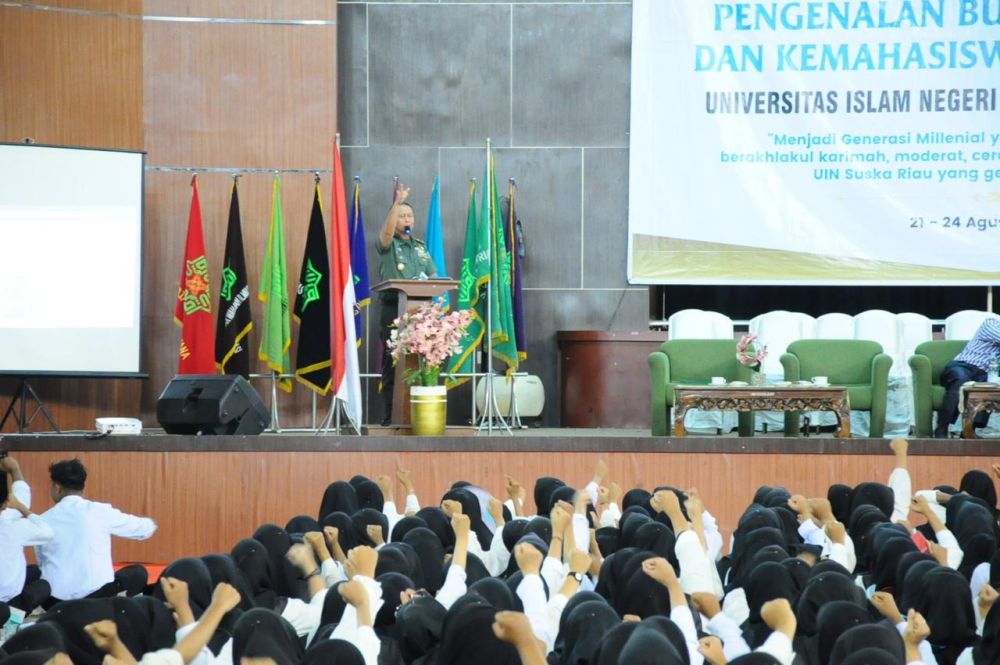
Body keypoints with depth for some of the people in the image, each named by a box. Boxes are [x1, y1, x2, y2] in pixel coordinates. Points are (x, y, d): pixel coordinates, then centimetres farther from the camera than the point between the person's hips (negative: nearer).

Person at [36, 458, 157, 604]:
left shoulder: (43, 521, 4)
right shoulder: (100, 512, -1)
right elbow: (145, 529, 15)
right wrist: (150, 524, 41)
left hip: (55, 601, 1)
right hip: (96, 594, -1)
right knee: (138, 573, 25)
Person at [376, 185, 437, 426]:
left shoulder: (420, 246, 20)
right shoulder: (388, 245, 4)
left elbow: (434, 274, 19)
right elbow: (386, 232, -20)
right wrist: (397, 202, -29)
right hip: (393, 308, -5)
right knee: (392, 364, -5)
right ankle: (389, 417, -4)